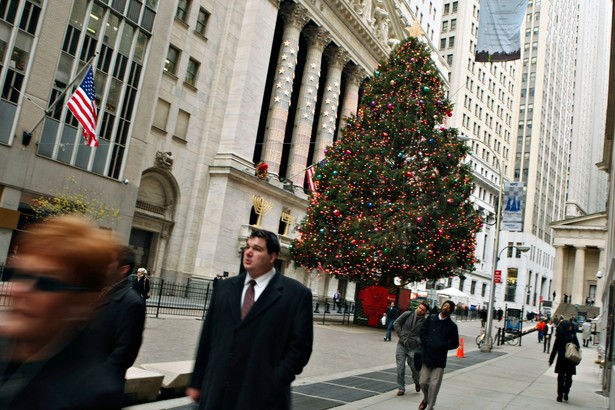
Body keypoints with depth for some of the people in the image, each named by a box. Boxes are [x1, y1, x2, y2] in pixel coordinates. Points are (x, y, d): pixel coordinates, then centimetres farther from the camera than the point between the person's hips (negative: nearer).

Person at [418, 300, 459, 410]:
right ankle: (426, 399, 36)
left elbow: (455, 343, 2)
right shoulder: (430, 319, 6)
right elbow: (422, 332, 5)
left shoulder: (451, 326, 1)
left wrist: (441, 346, -11)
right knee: (423, 382, 6)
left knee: (434, 384, -3)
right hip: (426, 355, 2)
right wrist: (427, 343, -11)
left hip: (439, 359, -2)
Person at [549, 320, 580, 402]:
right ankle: (566, 392, -5)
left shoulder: (559, 337, -6)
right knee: (568, 378, 13)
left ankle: (560, 395, 7)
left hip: (561, 360, 0)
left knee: (561, 377, 10)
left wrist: (551, 359, 5)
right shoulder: (573, 336, -7)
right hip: (571, 361, 0)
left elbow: (555, 349, -3)